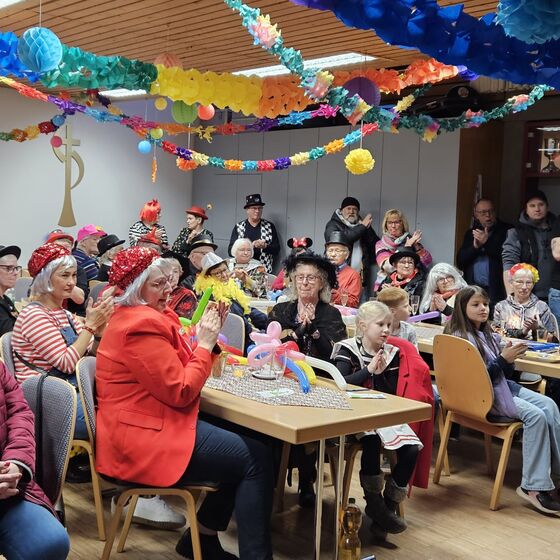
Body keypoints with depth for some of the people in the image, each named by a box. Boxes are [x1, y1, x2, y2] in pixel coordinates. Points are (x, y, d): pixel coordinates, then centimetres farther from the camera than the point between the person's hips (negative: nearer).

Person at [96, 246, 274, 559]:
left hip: (154, 423, 11)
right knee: (257, 460, -12)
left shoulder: (153, 316, 15)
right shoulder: (142, 325, -19)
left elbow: (184, 369, 15)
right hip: (143, 438, -11)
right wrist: (204, 343, -13)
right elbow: (181, 391, -22)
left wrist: (209, 335, 1)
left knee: (248, 444, 9)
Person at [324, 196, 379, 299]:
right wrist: (362, 227, -12)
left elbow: (377, 246, 11)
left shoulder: (363, 225, 19)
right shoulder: (333, 224, 7)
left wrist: (367, 228, -5)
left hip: (361, 277, 4)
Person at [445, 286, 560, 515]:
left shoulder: (488, 335, 15)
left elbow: (505, 373, 15)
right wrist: (503, 359, -19)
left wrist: (509, 356, -4)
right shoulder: (460, 338, -10)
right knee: (536, 415, -24)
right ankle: (534, 486, -21)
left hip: (501, 385, 8)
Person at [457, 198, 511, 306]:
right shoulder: (470, 233, 17)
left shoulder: (506, 231, 4)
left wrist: (487, 242, -11)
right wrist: (475, 247, -7)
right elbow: (460, 262, 11)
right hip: (473, 289, 3)